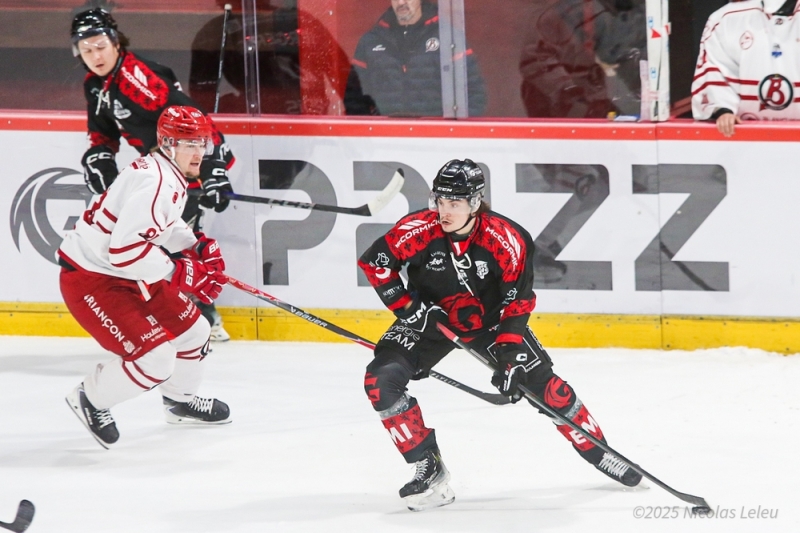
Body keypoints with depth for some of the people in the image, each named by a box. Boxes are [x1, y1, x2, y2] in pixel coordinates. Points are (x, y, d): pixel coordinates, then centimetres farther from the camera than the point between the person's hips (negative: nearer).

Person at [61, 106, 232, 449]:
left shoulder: (172, 176, 6)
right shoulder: (155, 183, -27)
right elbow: (125, 247, -33)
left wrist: (197, 248, 7)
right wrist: (179, 273, -27)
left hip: (126, 275, 10)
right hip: (90, 281, -10)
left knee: (193, 331, 17)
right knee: (154, 357, -16)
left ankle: (180, 400, 43)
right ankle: (91, 400, 8)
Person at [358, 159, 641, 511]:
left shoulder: (508, 241, -25)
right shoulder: (418, 230, -26)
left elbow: (517, 304, -17)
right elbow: (375, 261, -11)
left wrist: (510, 357, -24)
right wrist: (408, 307, -16)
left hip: (490, 319, 0)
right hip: (431, 318, 0)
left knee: (541, 381, -5)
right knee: (382, 380, -21)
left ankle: (597, 452, 16)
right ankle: (429, 469, -12)